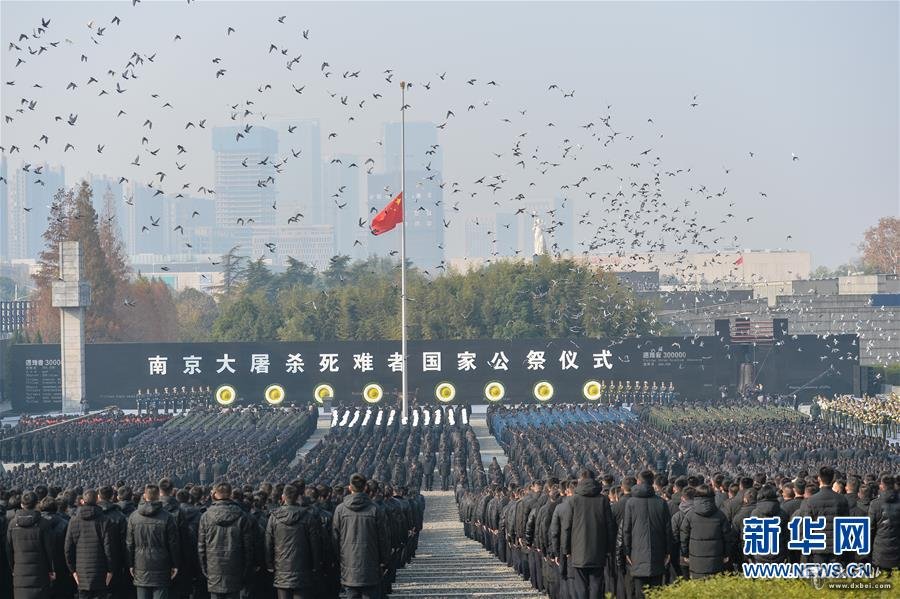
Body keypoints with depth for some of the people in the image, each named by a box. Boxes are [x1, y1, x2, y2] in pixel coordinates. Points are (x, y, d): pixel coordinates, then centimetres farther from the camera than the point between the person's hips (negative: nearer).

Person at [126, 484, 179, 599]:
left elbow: (129, 543, 4)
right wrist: (175, 565, 5)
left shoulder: (133, 517, 0)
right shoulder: (167, 517, -6)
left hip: (141, 568, 2)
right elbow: (173, 543, -3)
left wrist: (131, 564, 11)